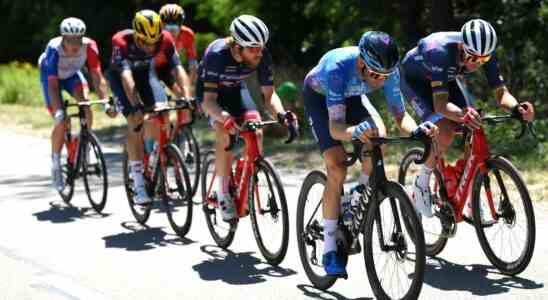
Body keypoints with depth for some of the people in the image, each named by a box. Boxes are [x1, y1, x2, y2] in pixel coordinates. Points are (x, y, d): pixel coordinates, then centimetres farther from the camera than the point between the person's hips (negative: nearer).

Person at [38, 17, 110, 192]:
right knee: (61, 123, -13)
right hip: (51, 75, -2)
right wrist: (58, 110, -51)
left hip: (72, 74, 2)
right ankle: (56, 164, 7)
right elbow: (53, 84, -40)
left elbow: (97, 77, -31)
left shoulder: (89, 46, -31)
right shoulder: (54, 49, -37)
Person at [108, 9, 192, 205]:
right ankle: (138, 185, -19)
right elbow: (126, 75, -44)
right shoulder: (121, 41, -36)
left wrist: (186, 96, -45)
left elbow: (177, 68, -31)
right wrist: (135, 105, -55)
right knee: (135, 122, -21)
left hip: (146, 72, 3)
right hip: (120, 76, -3)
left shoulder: (165, 40, -27)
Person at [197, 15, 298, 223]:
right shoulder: (217, 54, -38)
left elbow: (269, 94, -19)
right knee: (225, 133, -28)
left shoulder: (262, 56, -27)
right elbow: (209, 100, -38)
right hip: (209, 90, -4)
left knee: (256, 133, -17)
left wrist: (281, 114, -40)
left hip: (235, 89, 4)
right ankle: (223, 195, -20)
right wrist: (224, 117, -58)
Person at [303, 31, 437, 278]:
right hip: (319, 97, -4)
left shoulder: (388, 70, -29)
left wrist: (415, 130, -48)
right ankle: (329, 250, -12)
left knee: (378, 137, -26)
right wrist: (355, 131, -70)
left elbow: (400, 114, -26)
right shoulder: (338, 67, -42)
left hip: (351, 96, 4)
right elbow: (335, 128, -48)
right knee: (337, 167, -19)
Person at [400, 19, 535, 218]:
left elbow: (501, 93, -23)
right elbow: (440, 104, -46)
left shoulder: (485, 54, -26)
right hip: (414, 79, -6)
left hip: (447, 78, 6)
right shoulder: (440, 51, -42)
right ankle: (421, 182, -3)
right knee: (445, 133, -28)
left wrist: (516, 107, -45)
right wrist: (462, 115, -67)